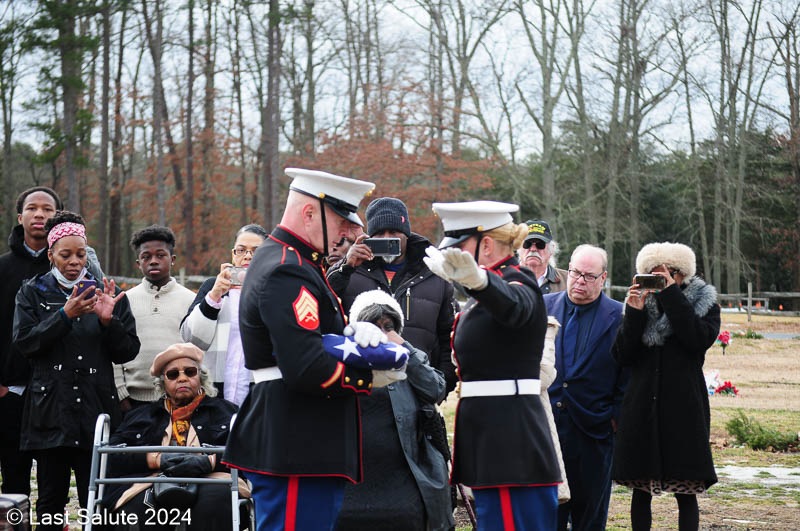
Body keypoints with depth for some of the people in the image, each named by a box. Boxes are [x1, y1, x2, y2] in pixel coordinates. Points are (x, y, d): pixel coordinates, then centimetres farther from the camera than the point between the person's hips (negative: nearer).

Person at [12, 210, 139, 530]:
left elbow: (128, 351, 7)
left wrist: (108, 321, -10)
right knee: (51, 499, 3)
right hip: (50, 409, 0)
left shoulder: (107, 293, 11)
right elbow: (23, 342, -5)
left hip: (97, 408, 0)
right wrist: (64, 315, -16)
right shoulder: (33, 293, 9)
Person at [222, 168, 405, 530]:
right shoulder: (287, 272, -18)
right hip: (295, 450, -11)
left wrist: (353, 330, -3)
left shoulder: (280, 259, 17)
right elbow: (306, 369, -26)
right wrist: (369, 378, -13)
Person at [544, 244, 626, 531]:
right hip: (545, 423, 2)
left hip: (593, 430, -2)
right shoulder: (544, 306, 7)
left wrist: (616, 416, -5)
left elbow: (627, 375, 0)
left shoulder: (618, 316, -1)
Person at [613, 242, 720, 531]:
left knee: (686, 491, -4)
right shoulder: (641, 304, 10)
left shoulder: (703, 305, 5)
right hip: (642, 407, 3)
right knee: (640, 490, 6)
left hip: (684, 409, -3)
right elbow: (623, 355, 1)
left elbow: (699, 339, -16)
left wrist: (671, 294, -14)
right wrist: (634, 312, -11)